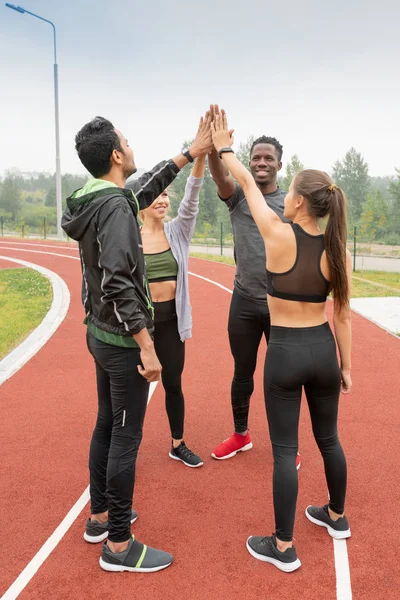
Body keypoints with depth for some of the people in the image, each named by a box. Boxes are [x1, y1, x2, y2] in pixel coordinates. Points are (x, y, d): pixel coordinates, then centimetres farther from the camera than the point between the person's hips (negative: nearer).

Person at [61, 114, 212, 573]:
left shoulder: (95, 199, 8)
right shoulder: (115, 207, -20)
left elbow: (147, 187, 21)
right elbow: (118, 283, -27)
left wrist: (193, 151, 24)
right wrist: (146, 345, -25)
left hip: (101, 333, 10)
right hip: (122, 341, -10)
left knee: (107, 425, 20)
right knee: (126, 436, 1)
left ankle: (100, 516, 36)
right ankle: (119, 546, 16)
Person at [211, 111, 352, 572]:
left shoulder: (279, 235, -15)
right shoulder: (337, 250, -3)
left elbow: (247, 184, -1)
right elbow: (342, 315, 2)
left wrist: (223, 148, 15)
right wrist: (345, 365, 12)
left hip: (284, 352, -5)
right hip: (323, 349, 5)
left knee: (284, 449, 6)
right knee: (328, 438, 22)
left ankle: (283, 547, 19)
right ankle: (336, 517, 44)